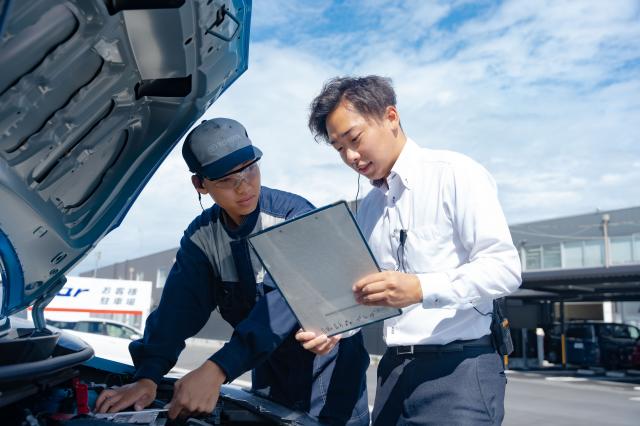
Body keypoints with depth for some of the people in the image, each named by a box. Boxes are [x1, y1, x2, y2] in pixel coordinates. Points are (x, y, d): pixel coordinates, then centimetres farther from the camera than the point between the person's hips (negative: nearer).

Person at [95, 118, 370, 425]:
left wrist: (217, 370, -46)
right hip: (271, 370, 4)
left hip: (330, 370, -4)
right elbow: (179, 308, -14)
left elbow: (285, 304, -36)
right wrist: (147, 377, -29)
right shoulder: (202, 236, -6)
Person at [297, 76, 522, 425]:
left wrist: (421, 288, -27)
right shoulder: (366, 209, 14)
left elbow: (504, 267, -15)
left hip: (459, 368, -6)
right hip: (395, 370, 6)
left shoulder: (454, 173, -7)